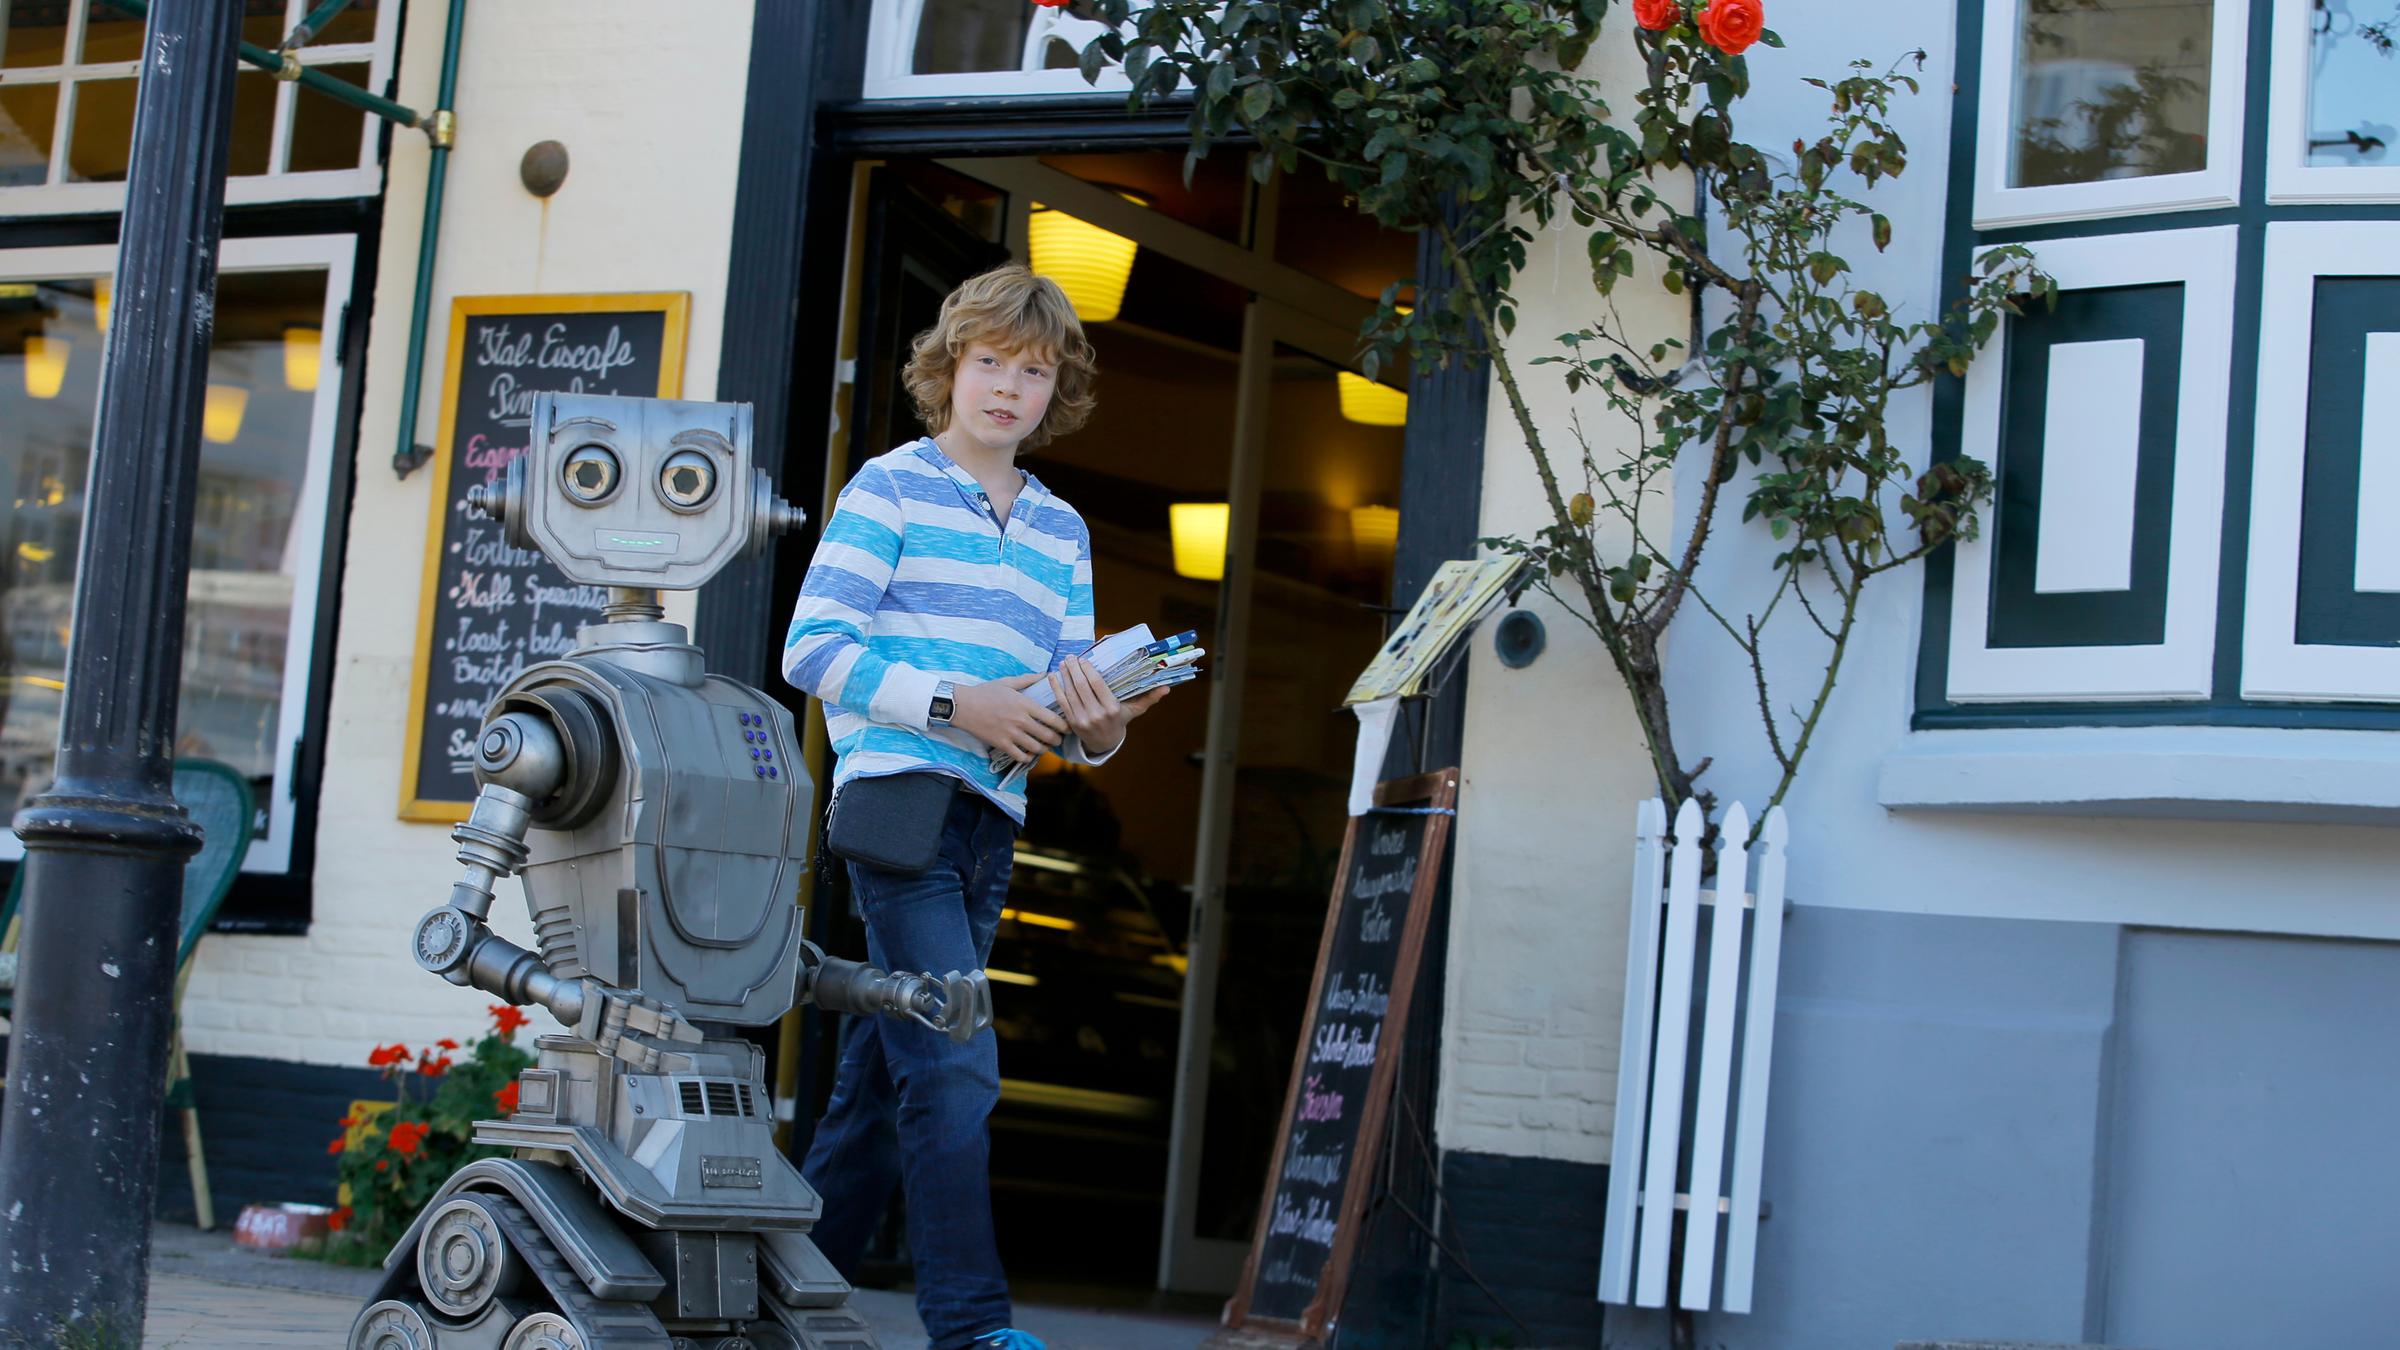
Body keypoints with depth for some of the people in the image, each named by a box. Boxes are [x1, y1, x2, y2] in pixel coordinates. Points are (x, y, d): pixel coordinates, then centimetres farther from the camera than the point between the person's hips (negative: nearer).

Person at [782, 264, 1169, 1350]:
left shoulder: (1061, 531, 19)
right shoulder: (890, 486, 1)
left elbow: (1069, 716, 15)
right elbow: (813, 649, -7)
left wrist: (1096, 728, -8)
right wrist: (953, 704, -15)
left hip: (989, 823, 6)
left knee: (884, 1074, 10)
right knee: (954, 1068, -14)